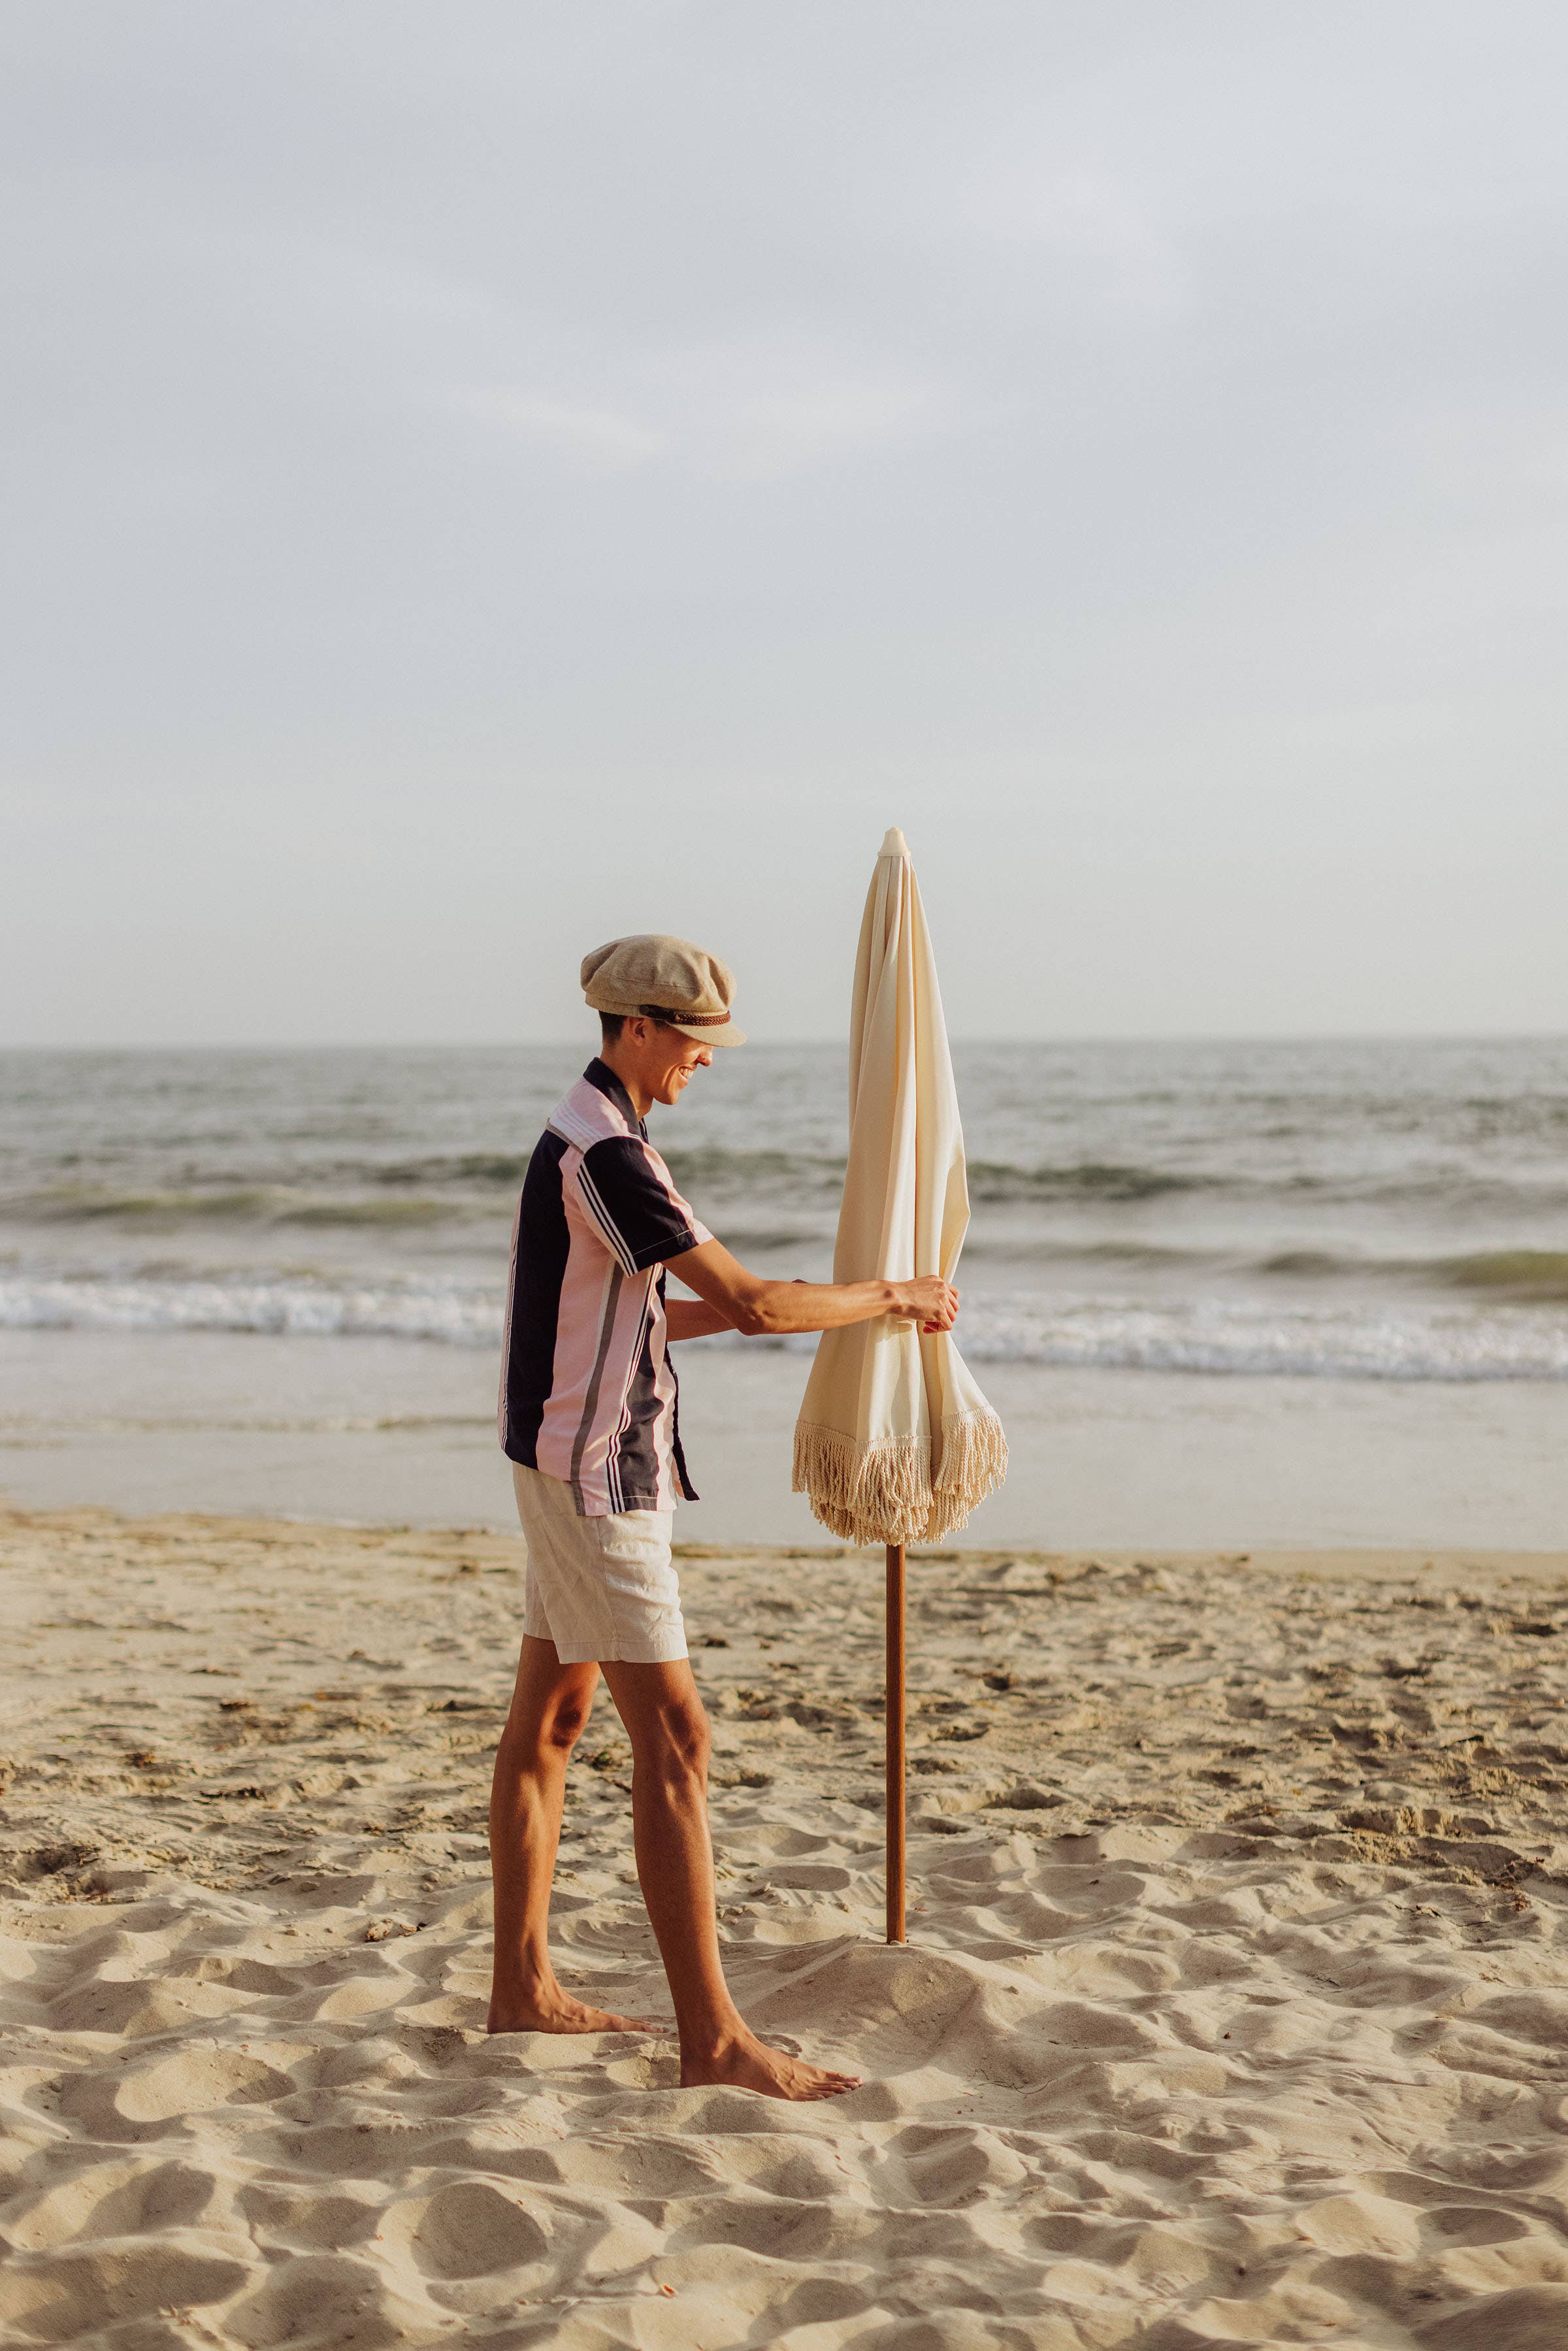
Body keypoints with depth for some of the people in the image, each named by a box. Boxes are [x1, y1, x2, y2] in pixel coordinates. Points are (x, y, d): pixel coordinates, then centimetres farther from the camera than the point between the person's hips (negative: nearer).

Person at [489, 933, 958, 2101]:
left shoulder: (585, 1138, 14)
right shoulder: (607, 1155, -19)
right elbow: (751, 1301, -21)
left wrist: (812, 1304, 15)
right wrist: (893, 1295, -7)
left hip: (575, 1463, 11)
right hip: (593, 1468, -11)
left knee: (549, 1719, 14)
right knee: (672, 1736, -11)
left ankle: (523, 1983, 23)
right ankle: (711, 2033, -9)